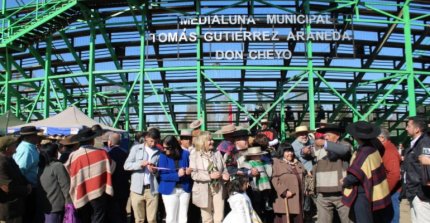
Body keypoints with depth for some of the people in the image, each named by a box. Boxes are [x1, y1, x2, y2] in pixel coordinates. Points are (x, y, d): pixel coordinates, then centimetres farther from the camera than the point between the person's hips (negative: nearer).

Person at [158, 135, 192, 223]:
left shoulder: (186, 154, -5)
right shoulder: (163, 156, -9)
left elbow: (192, 169, 5)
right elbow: (162, 175, -13)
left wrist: (189, 171, -18)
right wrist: (177, 175, -23)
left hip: (185, 189, 2)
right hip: (170, 190, -2)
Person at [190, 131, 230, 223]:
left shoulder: (217, 154, 9)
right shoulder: (194, 156, -4)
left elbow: (224, 169, 11)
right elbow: (194, 174, -12)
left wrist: (225, 175, -13)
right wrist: (210, 176, -22)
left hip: (218, 189, 3)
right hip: (204, 190, -3)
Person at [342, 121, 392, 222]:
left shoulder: (363, 153, -24)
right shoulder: (373, 149, 0)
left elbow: (354, 176, -26)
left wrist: (345, 181, -8)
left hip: (363, 194, -9)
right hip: (372, 193, 9)